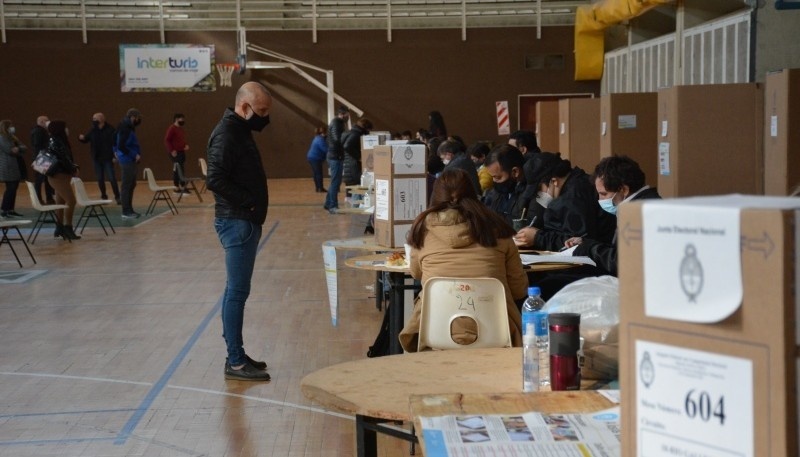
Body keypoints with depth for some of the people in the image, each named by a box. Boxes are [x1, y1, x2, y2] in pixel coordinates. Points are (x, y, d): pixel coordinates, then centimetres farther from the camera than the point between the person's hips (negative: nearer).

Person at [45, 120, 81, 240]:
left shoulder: (59, 141, 13)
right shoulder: (56, 143, -17)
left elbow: (67, 158, 14)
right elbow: (64, 159, -21)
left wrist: (74, 168, 0)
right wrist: (74, 169, -8)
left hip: (61, 176, 10)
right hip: (59, 176, -10)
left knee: (61, 202, 13)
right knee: (71, 200, -11)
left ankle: (59, 229, 19)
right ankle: (68, 229, -9)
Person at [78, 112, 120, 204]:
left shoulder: (109, 129, -10)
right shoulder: (93, 130, 3)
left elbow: (115, 143, -11)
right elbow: (86, 139, 11)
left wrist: (115, 156, -16)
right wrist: (81, 138, -13)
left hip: (107, 158, -5)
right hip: (96, 158, 5)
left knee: (112, 178, -7)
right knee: (100, 179, 9)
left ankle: (117, 197, 0)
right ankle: (103, 196, 22)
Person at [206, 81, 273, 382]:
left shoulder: (240, 130, 14)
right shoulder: (225, 134, -16)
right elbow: (215, 179, -25)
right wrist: (248, 201, -19)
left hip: (245, 221, 10)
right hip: (237, 221, -10)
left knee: (236, 290, 13)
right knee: (238, 291, -7)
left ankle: (236, 356, 21)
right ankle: (236, 362, -2)